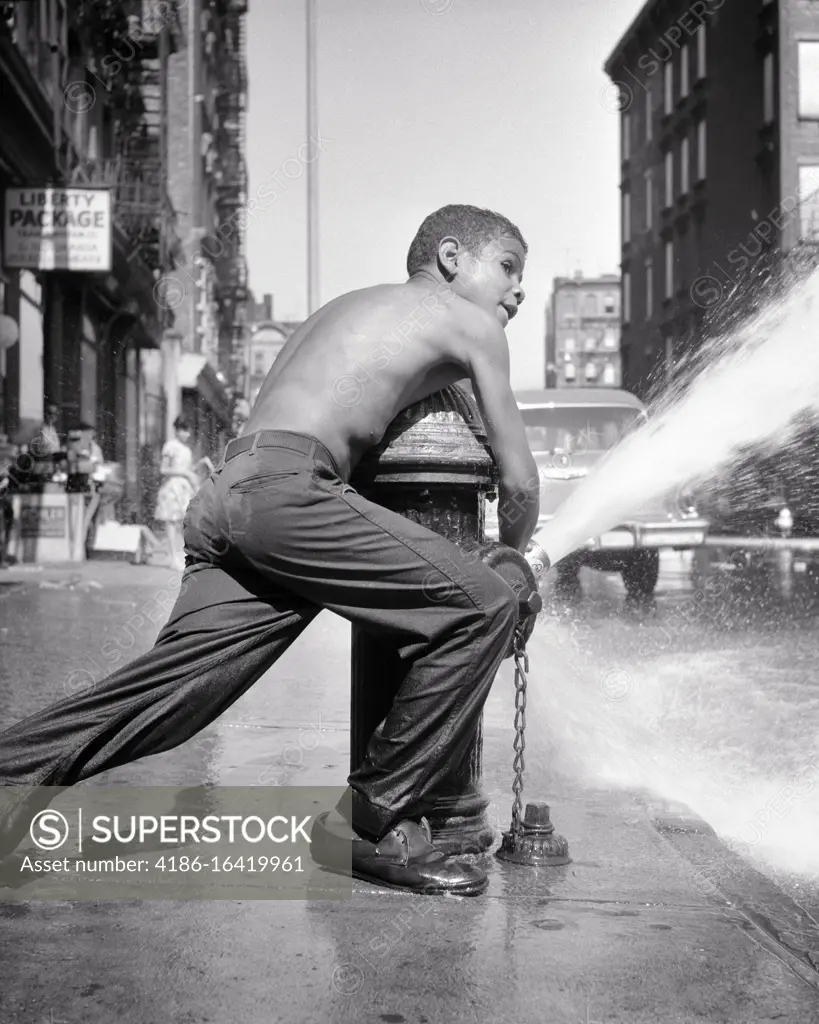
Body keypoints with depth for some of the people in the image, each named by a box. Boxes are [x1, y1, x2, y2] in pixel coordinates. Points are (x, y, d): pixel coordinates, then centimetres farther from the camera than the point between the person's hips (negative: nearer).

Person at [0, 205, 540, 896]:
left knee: (166, 690, 1)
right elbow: (520, 481, 12)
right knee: (481, 607, -8)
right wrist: (513, 559, 32)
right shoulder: (472, 323, 12)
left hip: (222, 493, 9)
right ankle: (373, 821, -3)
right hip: (283, 484, -9)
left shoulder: (348, 308, 35)